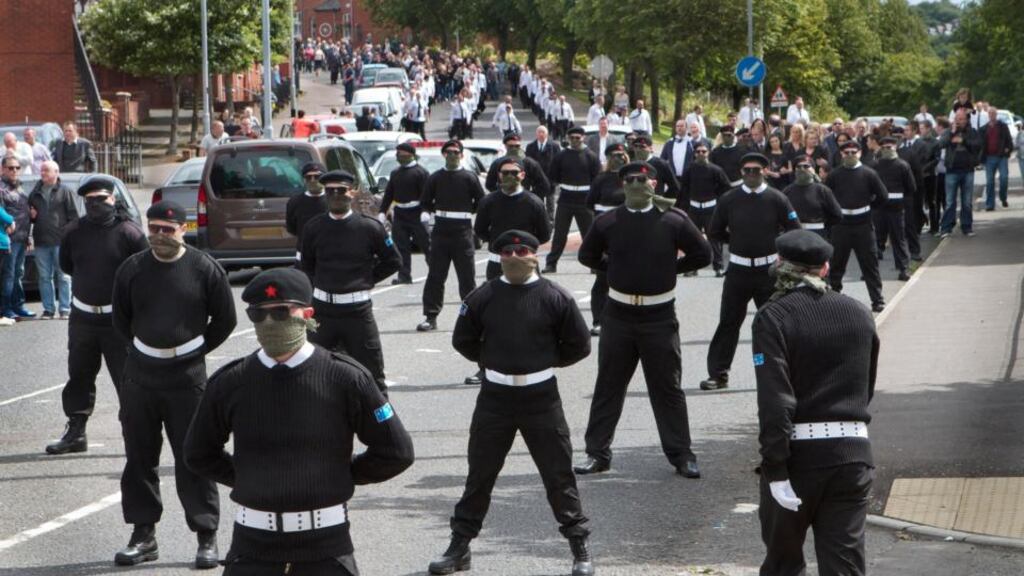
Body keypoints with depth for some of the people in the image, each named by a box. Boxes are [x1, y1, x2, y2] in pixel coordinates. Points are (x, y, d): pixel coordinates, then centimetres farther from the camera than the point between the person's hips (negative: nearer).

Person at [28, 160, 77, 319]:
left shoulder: (65, 191, 0)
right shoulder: (35, 193, 15)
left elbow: (73, 215, -2)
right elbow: (29, 212, 27)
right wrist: (31, 215, 3)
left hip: (60, 241, -5)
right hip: (41, 242, 5)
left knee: (63, 276, -1)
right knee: (44, 277, 6)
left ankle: (65, 309, 2)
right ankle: (48, 309, 10)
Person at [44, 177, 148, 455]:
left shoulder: (129, 233, -9)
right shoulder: (74, 232, 4)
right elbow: (66, 265, 18)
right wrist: (90, 279, 12)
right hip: (83, 315, 5)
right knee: (79, 376, 11)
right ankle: (75, 432, 20)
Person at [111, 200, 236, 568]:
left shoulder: (205, 269, -5)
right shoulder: (132, 269, 4)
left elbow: (225, 320, 4)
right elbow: (120, 319, 16)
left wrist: (197, 351, 4)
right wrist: (144, 349, 11)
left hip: (187, 375, -3)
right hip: (140, 375, 3)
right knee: (139, 457, 7)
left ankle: (207, 536, 3)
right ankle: (143, 534, 15)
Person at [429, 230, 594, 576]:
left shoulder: (555, 298, -4)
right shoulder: (483, 297, 0)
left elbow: (579, 345, 3)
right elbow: (463, 340, 13)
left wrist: (548, 361, 6)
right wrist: (489, 359, 9)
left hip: (541, 397, -2)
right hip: (495, 396, 2)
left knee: (559, 473, 3)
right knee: (480, 473, 9)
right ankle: (459, 546, 19)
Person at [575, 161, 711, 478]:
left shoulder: (673, 220, -6)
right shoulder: (608, 222, -1)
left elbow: (702, 255, 2)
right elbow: (587, 255, 14)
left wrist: (671, 267, 2)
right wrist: (614, 269, 6)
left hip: (659, 317, -2)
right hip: (618, 314, 2)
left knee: (667, 388, 5)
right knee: (608, 385, 7)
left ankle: (681, 455, 13)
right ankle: (597, 453, 14)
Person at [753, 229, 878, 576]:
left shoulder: (773, 318, -9)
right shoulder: (859, 314, 7)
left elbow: (775, 400, -17)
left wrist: (775, 469, -17)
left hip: (798, 453, -3)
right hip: (853, 449, 3)